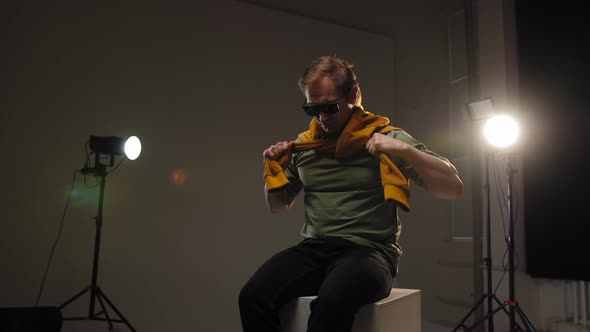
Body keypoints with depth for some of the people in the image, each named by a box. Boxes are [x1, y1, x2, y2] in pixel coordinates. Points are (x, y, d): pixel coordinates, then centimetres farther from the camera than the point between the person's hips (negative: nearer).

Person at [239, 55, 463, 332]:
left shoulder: (388, 139, 1)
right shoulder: (304, 145, 13)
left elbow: (454, 188, -4)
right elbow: (277, 206, 24)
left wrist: (405, 149, -16)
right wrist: (274, 169, 6)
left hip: (368, 250, -3)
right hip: (313, 249, 4)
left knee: (331, 302, -37)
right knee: (253, 296, -25)